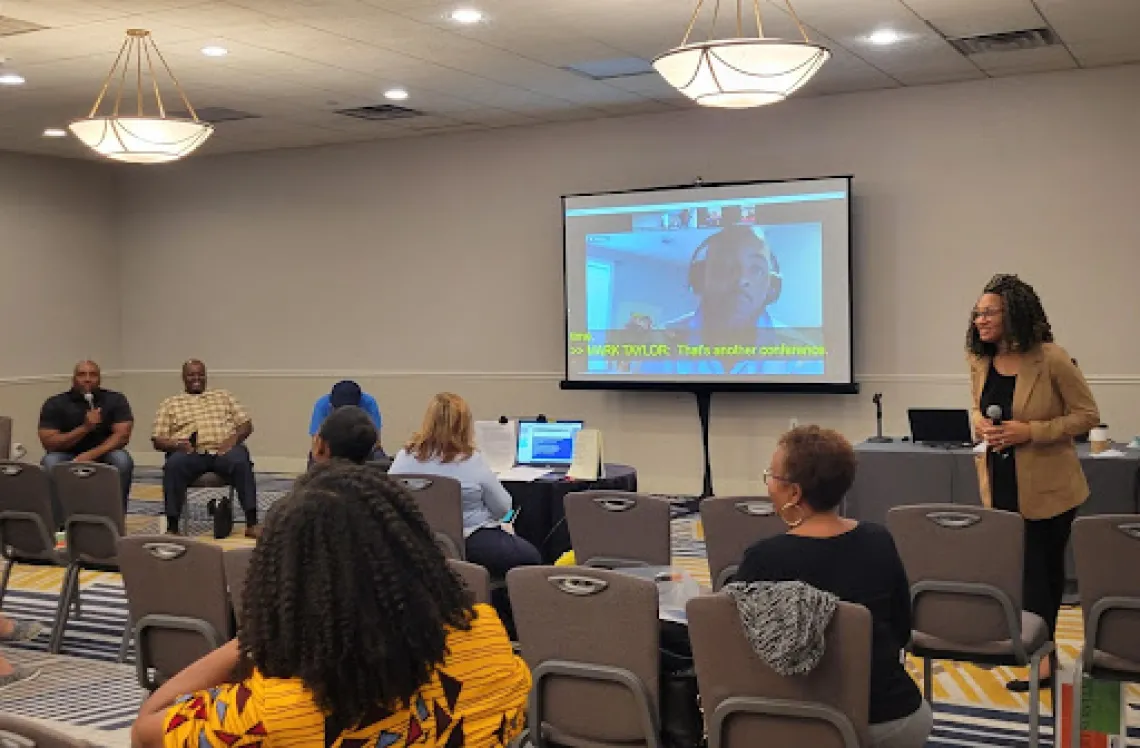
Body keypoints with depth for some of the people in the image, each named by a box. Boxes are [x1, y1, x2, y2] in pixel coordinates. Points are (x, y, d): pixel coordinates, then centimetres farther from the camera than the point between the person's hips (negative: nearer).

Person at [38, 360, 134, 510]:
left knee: (122, 460, -31)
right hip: (68, 457, 0)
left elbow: (122, 435, -16)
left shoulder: (115, 400, -6)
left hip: (103, 455, 0)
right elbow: (49, 443, -15)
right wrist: (85, 428, -28)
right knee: (51, 463, -31)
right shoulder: (55, 404, -7)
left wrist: (91, 455, -30)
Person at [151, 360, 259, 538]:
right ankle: (172, 527, -31)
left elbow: (246, 424, 17)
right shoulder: (170, 404, 22)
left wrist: (235, 437, -5)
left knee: (241, 461, -34)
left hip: (223, 450, 1)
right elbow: (158, 440, 13)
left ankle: (252, 523, -37)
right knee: (174, 464, -35)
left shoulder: (223, 396, 26)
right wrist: (176, 444, -9)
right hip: (190, 453, 0)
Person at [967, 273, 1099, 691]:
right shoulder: (979, 362, -1)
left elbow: (1087, 416, -12)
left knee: (1044, 569, 6)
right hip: (1001, 484, 5)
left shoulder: (1051, 359, -18)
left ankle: (1042, 653, 20)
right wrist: (980, 425, -9)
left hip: (1046, 487, -5)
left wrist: (1031, 431, -23)